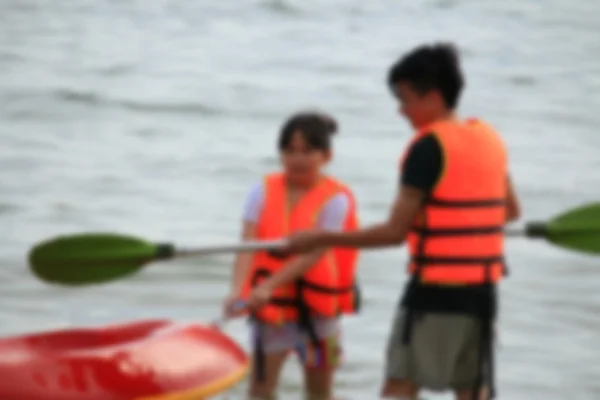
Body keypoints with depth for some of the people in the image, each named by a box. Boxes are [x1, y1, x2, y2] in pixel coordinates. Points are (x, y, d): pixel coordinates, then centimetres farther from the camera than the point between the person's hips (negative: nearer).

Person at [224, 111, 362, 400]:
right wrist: (238, 289, -28)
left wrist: (270, 284, -31)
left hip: (316, 308, -2)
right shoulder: (264, 192, 1)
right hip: (270, 310, 2)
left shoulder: (335, 199, -8)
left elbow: (314, 253, -20)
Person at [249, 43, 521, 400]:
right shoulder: (491, 139, 7)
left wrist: (320, 240, -11)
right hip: (483, 291, 7)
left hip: (433, 291, -7)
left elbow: (395, 232, -16)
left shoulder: (429, 147, -14)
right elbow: (511, 210, 21)